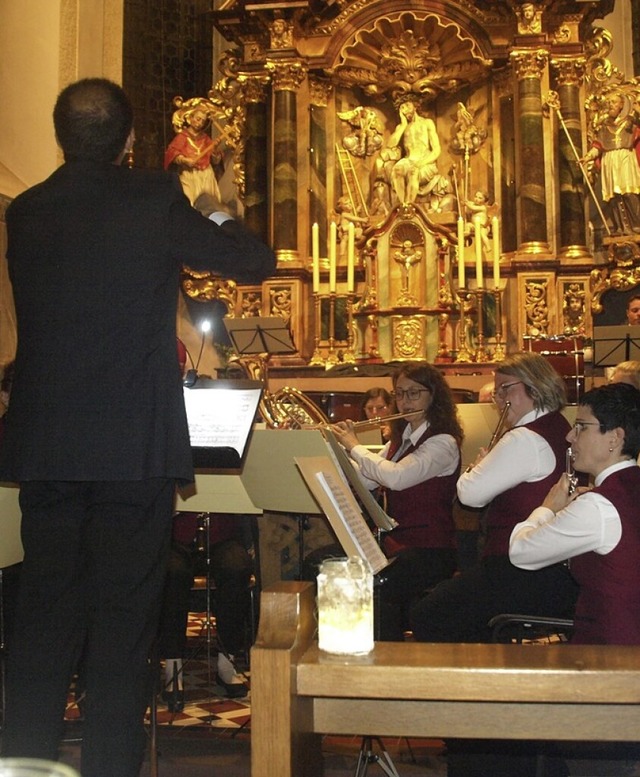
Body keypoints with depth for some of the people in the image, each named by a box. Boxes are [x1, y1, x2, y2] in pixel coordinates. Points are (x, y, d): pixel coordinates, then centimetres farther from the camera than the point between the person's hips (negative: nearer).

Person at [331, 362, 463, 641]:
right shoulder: (398, 440, 18)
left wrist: (354, 446, -12)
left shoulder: (444, 443, -9)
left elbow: (396, 477, -25)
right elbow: (362, 480, 12)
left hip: (430, 548, -7)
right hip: (392, 540, 8)